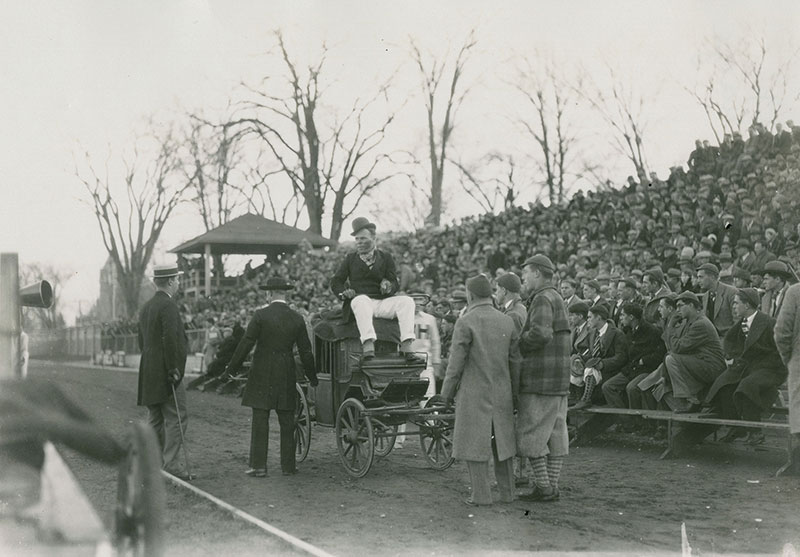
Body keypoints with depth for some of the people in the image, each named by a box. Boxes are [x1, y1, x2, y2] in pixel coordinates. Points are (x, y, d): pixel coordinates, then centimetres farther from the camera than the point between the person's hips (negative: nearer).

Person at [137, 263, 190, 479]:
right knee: (176, 419, -6)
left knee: (155, 420, 13)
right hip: (166, 373, -9)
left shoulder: (145, 308, 16)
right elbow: (170, 340, -22)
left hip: (149, 374, 9)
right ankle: (171, 465, -9)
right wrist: (173, 370, -18)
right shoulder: (168, 305, -14)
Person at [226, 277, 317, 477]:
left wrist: (232, 368, 3)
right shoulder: (297, 319, 2)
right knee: (287, 422, 9)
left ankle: (258, 466, 1)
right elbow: (305, 351, 5)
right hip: (287, 378, 3)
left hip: (262, 376, -3)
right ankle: (288, 465, 13)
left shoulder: (261, 315, -9)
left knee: (260, 421, 0)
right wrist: (312, 378, 16)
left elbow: (246, 344, -9)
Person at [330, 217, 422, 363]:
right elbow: (336, 282, 14)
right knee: (361, 299, -37)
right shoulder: (351, 258, 18)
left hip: (382, 303, 2)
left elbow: (395, 284, 9)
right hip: (360, 301, -2)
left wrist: (388, 287, -16)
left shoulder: (385, 257, 18)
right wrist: (343, 292, -8)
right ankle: (368, 345, -53)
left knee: (407, 301, -24)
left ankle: (406, 347, -36)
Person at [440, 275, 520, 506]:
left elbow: (456, 361, -11)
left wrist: (447, 392, 0)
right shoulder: (507, 322, 5)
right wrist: (514, 393, 15)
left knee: (475, 442, 2)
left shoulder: (465, 322, -11)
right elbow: (515, 362, 7)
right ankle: (507, 492, 16)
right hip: (502, 392, 5)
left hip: (474, 393, -5)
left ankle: (481, 494, 2)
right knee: (501, 440, 13)